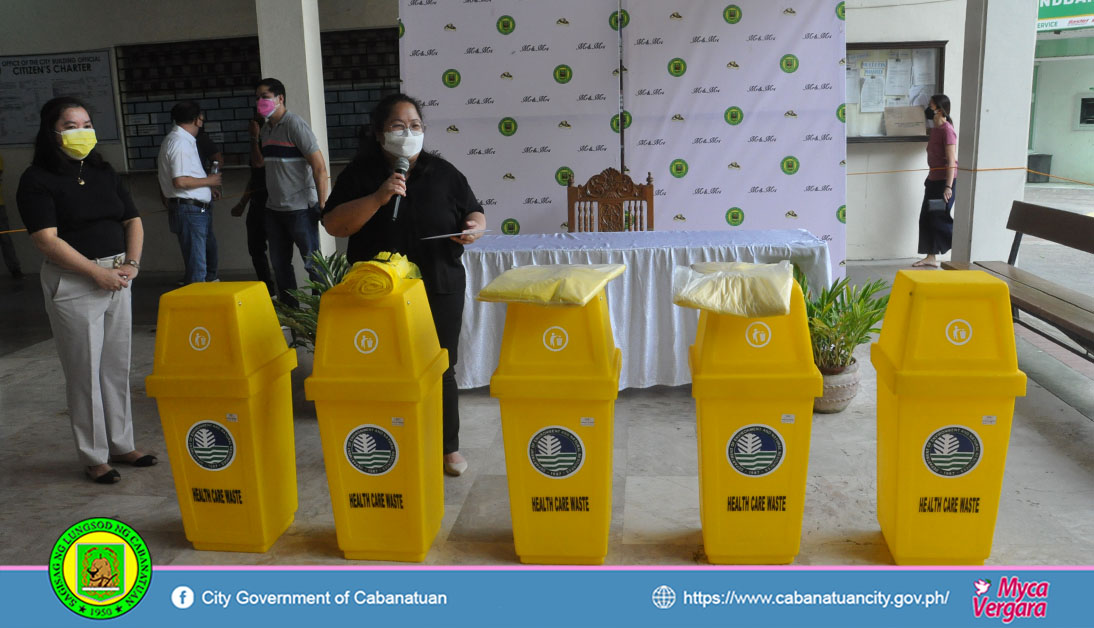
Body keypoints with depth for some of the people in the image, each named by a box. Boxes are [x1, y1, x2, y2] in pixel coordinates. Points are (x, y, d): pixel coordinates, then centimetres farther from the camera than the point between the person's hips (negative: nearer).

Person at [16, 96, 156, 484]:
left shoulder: (104, 173, 12)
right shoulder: (37, 180, -7)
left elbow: (133, 221, 12)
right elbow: (47, 239, -15)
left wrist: (131, 263, -4)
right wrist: (98, 273, -18)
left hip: (117, 279, 6)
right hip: (73, 284, -6)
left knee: (117, 367, 12)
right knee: (85, 372, 2)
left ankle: (121, 445, 24)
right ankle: (94, 456, 14)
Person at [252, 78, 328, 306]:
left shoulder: (294, 124, -11)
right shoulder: (266, 129, 12)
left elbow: (319, 167, -16)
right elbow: (258, 163, 22)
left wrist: (322, 205, -19)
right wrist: (254, 137, 8)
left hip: (300, 208, -8)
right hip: (274, 208, 8)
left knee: (312, 263, -3)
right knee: (280, 264, 13)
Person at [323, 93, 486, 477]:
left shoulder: (443, 173, 5)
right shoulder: (359, 175, 1)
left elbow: (475, 213, 11)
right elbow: (333, 224, -8)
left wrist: (473, 228, -13)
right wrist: (378, 198, -20)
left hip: (440, 291, 1)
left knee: (442, 370, 7)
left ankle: (449, 448, 22)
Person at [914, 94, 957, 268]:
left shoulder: (947, 130, -16)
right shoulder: (935, 129, 12)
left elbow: (951, 160, -20)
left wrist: (948, 187, -25)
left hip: (945, 180, -9)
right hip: (933, 179, 9)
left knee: (939, 218, -8)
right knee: (926, 218, 9)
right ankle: (931, 257, 16)